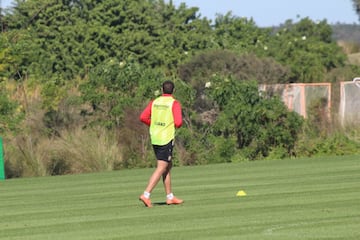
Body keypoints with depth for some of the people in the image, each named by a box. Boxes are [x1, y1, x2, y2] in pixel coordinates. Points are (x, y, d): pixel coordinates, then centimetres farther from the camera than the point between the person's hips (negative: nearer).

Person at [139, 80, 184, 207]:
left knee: (168, 166, 18)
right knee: (161, 169, -5)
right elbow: (178, 122, -17)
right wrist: (175, 125, 6)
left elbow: (143, 117, 0)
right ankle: (146, 195, -16)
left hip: (155, 138, 7)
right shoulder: (174, 103, -9)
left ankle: (170, 197, 21)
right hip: (166, 138, -7)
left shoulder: (154, 102, 7)